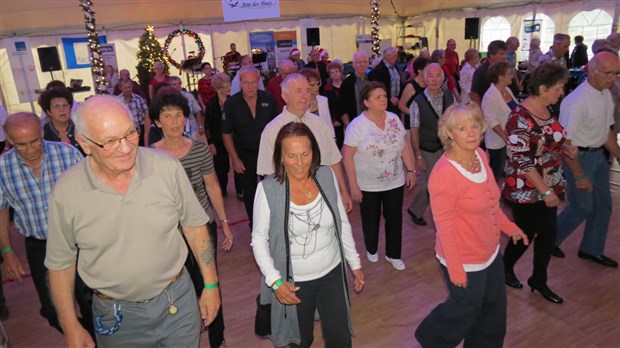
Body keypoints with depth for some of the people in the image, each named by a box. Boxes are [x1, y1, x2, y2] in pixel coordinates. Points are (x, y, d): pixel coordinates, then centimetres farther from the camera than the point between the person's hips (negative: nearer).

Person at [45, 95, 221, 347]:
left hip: (178, 302, 0)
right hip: (115, 316, 0)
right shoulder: (66, 191, -14)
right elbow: (60, 262, -1)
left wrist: (210, 285, -2)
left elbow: (193, 224, -4)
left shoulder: (167, 167, -16)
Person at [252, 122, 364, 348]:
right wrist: (274, 280, -18)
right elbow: (259, 240, -9)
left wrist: (355, 263, 7)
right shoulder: (268, 189, -18)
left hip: (332, 273, 2)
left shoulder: (327, 176, -9)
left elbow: (342, 223, 2)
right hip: (294, 282, -2)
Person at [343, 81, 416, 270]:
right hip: (368, 185, -3)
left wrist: (411, 170, 2)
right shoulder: (356, 125, -16)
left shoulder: (394, 119, -2)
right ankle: (371, 250, 41)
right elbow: (347, 157, -15)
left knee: (394, 219, 13)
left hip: (395, 182, 4)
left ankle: (393, 254, 33)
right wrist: (353, 185, -15)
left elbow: (405, 147, 5)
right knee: (371, 220, 15)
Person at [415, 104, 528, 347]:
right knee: (466, 310, 16)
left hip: (490, 251, 8)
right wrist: (455, 268, -19)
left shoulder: (480, 155, -3)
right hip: (465, 259, -7)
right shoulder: (444, 173, -29)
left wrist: (508, 226, 14)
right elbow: (444, 226, -24)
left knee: (494, 308, 23)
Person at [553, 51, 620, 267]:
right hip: (578, 157, -9)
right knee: (582, 207, 1)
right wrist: (579, 176, -20)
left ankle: (592, 249, 35)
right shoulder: (578, 101, -24)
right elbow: (565, 143, -24)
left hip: (599, 155, 9)